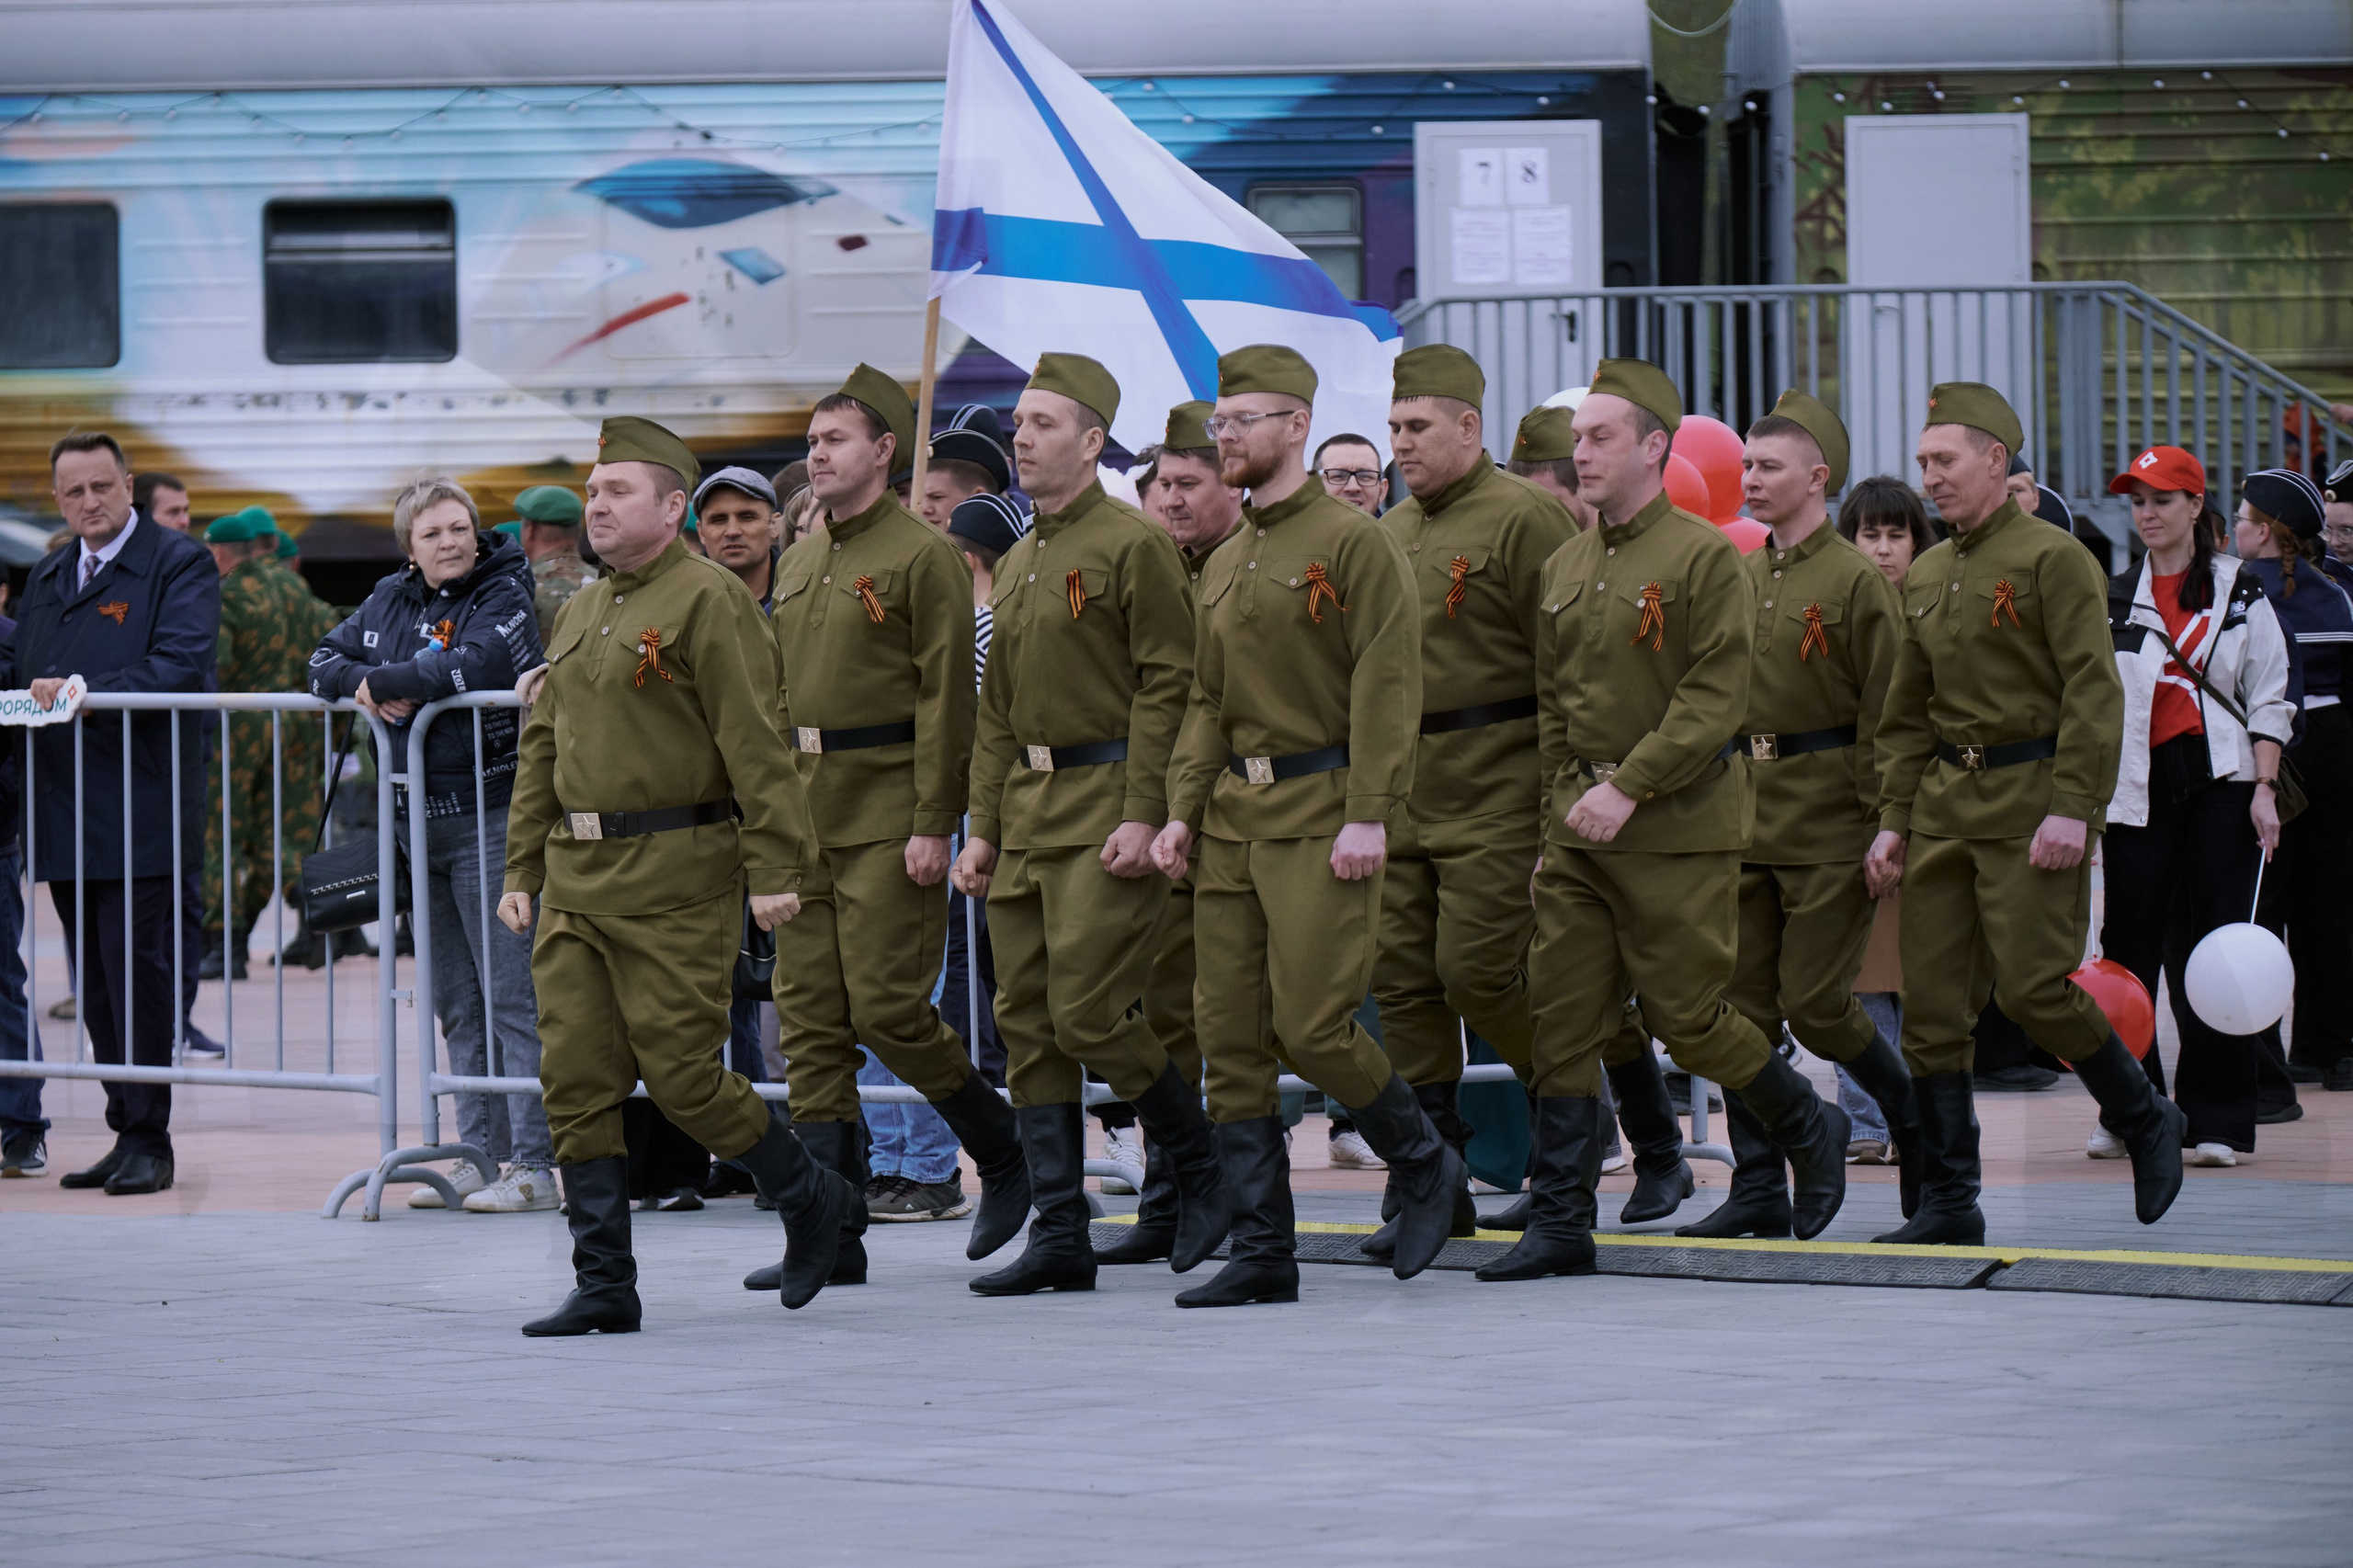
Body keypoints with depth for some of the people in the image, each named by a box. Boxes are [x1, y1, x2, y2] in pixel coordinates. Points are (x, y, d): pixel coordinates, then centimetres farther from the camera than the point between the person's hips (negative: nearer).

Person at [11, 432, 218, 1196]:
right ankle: (126, 1133, 14)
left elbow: (182, 666, -15)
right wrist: (18, 693, -1)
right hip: (66, 815, 7)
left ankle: (148, 1140, -1)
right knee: (96, 986, 8)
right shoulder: (47, 577, 19)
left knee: (138, 974, -7)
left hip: (140, 810, -7)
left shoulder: (179, 563, -3)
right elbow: (21, 674, 21)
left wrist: (85, 694, -23)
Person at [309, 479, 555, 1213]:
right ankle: (482, 1153, 17)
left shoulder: (504, 597, -6)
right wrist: (368, 686, -7)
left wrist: (383, 681, -12)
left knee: (510, 994, -10)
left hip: (487, 816, -7)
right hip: (417, 822, 7)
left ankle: (533, 1163, -10)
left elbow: (473, 665, -23)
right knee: (456, 1004, 11)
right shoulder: (390, 600, 14)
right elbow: (326, 662, 16)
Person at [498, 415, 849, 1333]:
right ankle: (603, 1285, 4)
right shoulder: (582, 614, 16)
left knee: (680, 1072, -6)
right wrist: (521, 869, 15)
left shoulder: (708, 602, -9)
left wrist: (776, 869, -19)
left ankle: (812, 1199, 16)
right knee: (576, 1081, 1)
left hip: (675, 879, -8)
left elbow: (755, 744, -14)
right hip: (578, 879, 8)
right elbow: (542, 748, 20)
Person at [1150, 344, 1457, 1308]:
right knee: (1230, 1038, 2)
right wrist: (1181, 810, 9)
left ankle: (1424, 1164, 13)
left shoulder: (1353, 542, -7)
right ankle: (1261, 1254, 5)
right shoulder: (1225, 565, 17)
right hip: (1235, 818, 8)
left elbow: (1387, 686, -13)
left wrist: (1368, 816, -19)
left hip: (1321, 818, -8)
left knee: (1312, 1026, -12)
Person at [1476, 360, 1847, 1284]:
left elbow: (1714, 699, -15)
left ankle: (1810, 1130, 23)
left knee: (1686, 1015, -2)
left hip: (1679, 828, -6)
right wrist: (1563, 802, 11)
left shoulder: (1704, 557, -8)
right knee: (1563, 1020, 0)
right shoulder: (1563, 569, 12)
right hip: (1579, 830, 6)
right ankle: (1560, 1224, 2)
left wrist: (1629, 787, -20)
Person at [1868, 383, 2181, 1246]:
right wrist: (1894, 818, 11)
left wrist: (2071, 809, -21)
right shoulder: (1926, 576, 14)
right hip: (1946, 801, 7)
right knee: (1931, 1003, 1)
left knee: (2032, 986, -13)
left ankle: (2147, 1121, 11)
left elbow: (2094, 693, -13)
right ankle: (1948, 1201, 5)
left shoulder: (2053, 559, -7)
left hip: (2033, 798, -7)